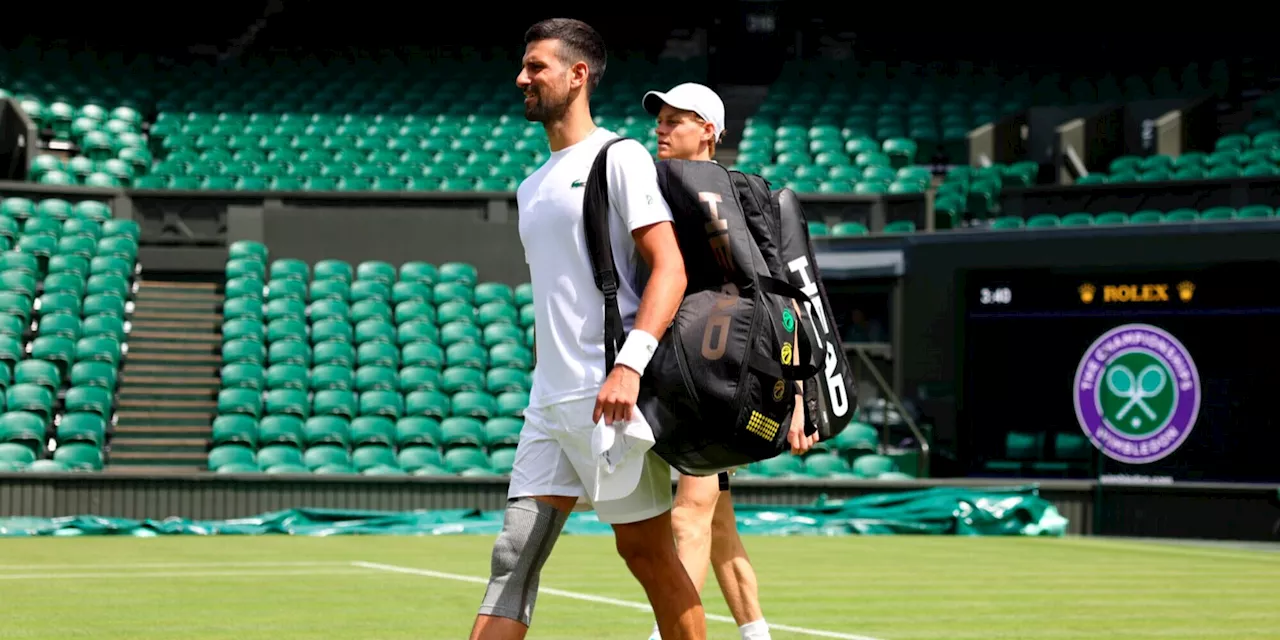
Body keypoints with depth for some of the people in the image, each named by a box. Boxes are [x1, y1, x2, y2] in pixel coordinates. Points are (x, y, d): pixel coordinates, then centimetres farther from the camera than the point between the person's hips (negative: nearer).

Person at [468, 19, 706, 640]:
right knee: (512, 561, -2)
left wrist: (630, 364, -24)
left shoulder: (620, 157, -4)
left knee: (646, 552, 0)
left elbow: (670, 268, -13)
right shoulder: (531, 187, 20)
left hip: (610, 396, -7)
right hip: (547, 403, 7)